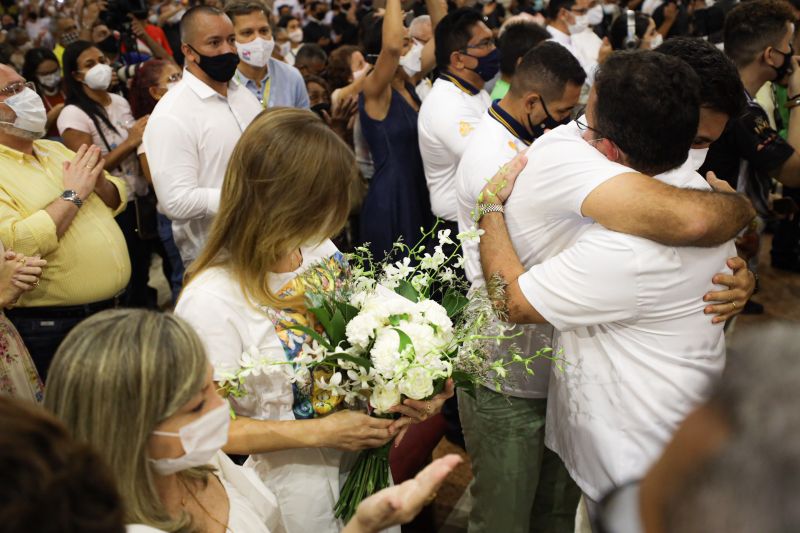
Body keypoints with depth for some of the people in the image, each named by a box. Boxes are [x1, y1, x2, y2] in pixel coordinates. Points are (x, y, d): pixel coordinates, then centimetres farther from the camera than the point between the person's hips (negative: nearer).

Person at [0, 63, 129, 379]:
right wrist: (72, 195, -19)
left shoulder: (55, 149, 11)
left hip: (109, 309, 7)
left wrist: (99, 183, -6)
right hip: (50, 328, -7)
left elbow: (116, 201, 17)